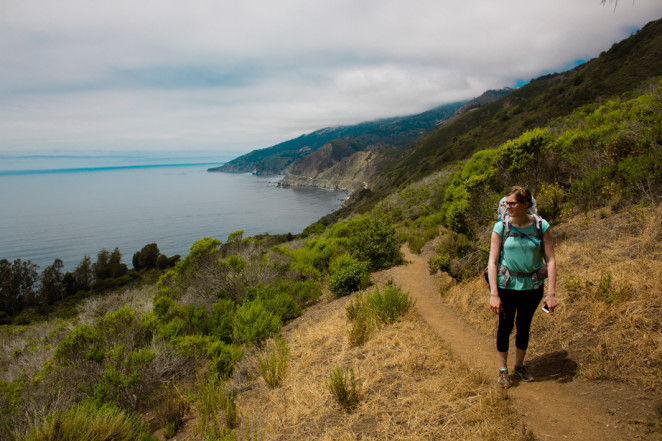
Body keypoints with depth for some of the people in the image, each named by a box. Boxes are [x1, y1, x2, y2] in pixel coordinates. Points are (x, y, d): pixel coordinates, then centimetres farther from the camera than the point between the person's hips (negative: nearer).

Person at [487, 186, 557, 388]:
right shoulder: (501, 227, -9)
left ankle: (520, 366, 35)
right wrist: (493, 294, -14)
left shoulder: (541, 226, -7)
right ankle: (503, 370, 22)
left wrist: (551, 293, -9)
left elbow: (550, 260, -4)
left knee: (524, 326, 14)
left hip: (532, 286, 1)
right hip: (507, 285, -1)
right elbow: (492, 261, -9)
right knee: (505, 326, 4)